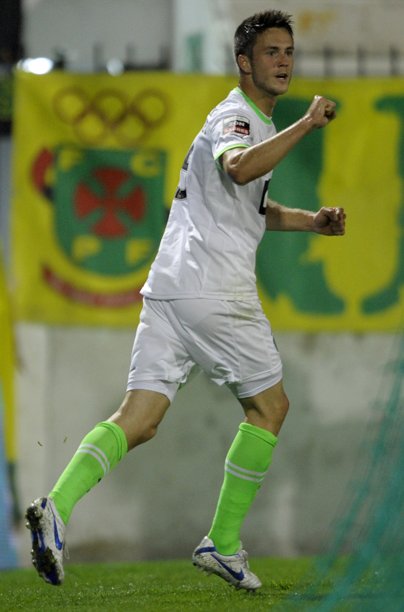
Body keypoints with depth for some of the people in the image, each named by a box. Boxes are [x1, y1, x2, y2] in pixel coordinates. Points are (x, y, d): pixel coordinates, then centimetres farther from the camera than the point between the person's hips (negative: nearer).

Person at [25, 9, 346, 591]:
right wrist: (306, 124, -31)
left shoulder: (257, 122, 25)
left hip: (171, 287, 9)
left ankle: (58, 506, -22)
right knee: (269, 406, 7)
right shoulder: (233, 118, -7)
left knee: (140, 417, -2)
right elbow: (239, 168, -33)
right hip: (214, 289, -9)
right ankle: (222, 543, 8)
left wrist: (312, 220, 25)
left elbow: (254, 207, 39)